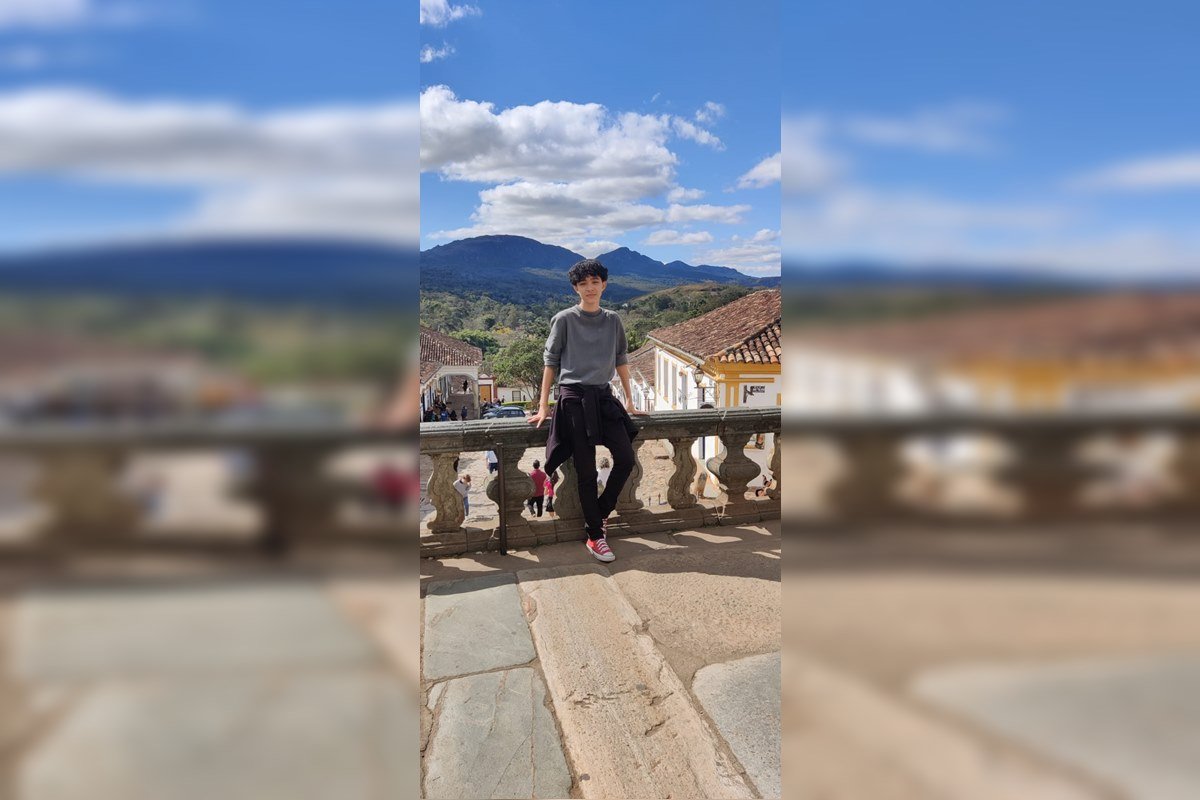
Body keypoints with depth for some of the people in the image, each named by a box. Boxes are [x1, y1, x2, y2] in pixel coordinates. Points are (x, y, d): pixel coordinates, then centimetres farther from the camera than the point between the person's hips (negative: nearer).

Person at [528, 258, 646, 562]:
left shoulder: (613, 320, 10)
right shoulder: (564, 320, 0)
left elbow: (621, 361, 17)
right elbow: (550, 362, 1)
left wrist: (629, 401, 17)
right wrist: (543, 407, -2)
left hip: (603, 397, 4)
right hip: (574, 397, -4)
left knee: (626, 459, -5)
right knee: (586, 470, -3)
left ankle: (599, 513, 17)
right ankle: (594, 536, 6)